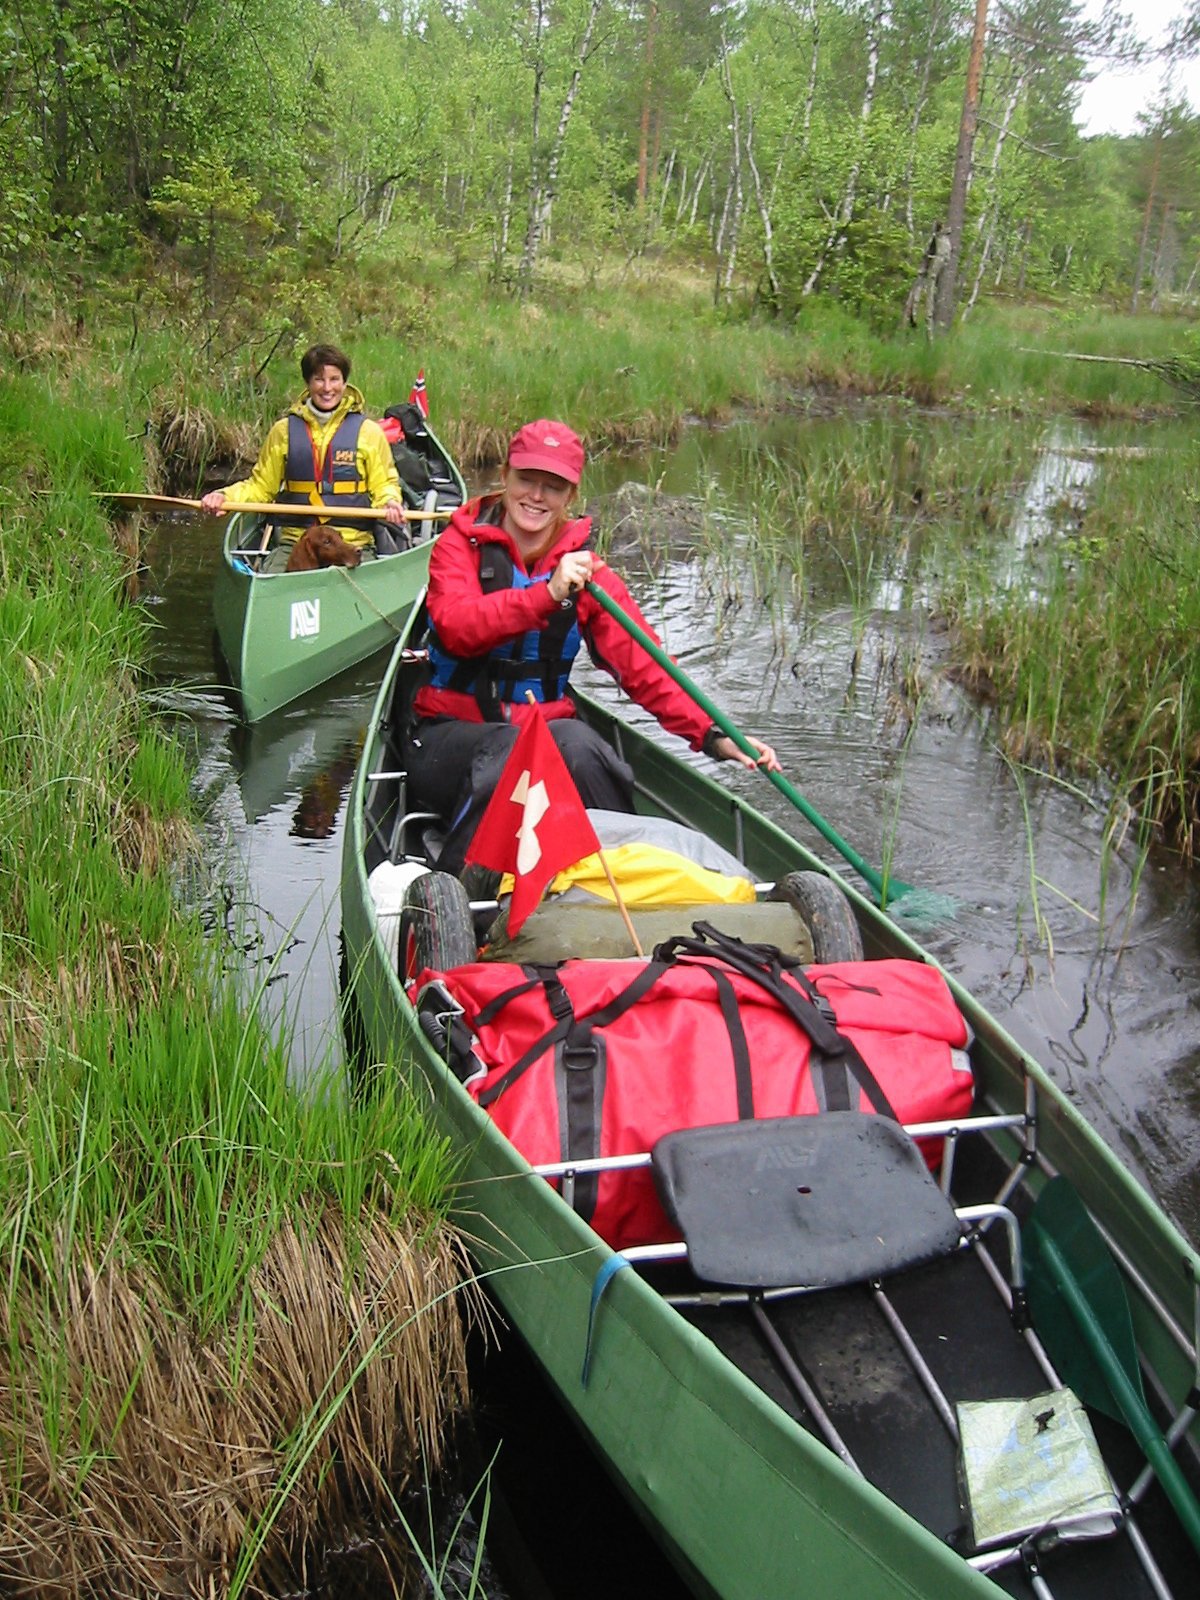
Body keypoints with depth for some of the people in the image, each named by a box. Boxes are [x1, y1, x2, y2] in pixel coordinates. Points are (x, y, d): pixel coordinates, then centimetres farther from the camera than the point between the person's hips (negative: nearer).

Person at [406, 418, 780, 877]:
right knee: (512, 750, -35)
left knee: (576, 741, -32)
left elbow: (641, 660, -5)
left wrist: (711, 734, -19)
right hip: (455, 731, -2)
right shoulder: (462, 544, 1)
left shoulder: (583, 566, 7)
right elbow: (456, 627, -20)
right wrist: (547, 593, -32)